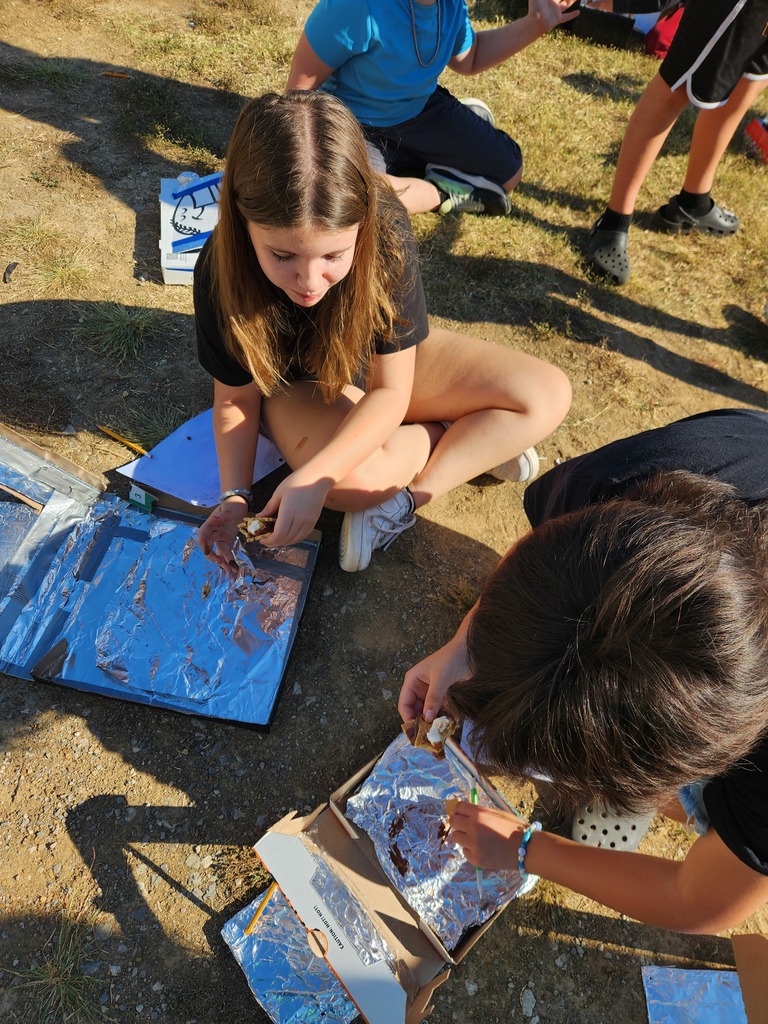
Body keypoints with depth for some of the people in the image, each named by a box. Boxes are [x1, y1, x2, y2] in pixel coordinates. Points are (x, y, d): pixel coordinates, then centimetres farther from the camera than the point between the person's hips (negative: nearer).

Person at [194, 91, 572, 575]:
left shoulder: (386, 230, -31)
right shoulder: (223, 272, -29)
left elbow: (390, 390, -25)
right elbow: (236, 397, -14)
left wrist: (314, 477, -37)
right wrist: (235, 496, -30)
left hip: (384, 362, 1)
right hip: (297, 384, -1)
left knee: (548, 394, -15)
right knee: (353, 479, -36)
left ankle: (407, 498, -15)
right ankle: (477, 439, -5)